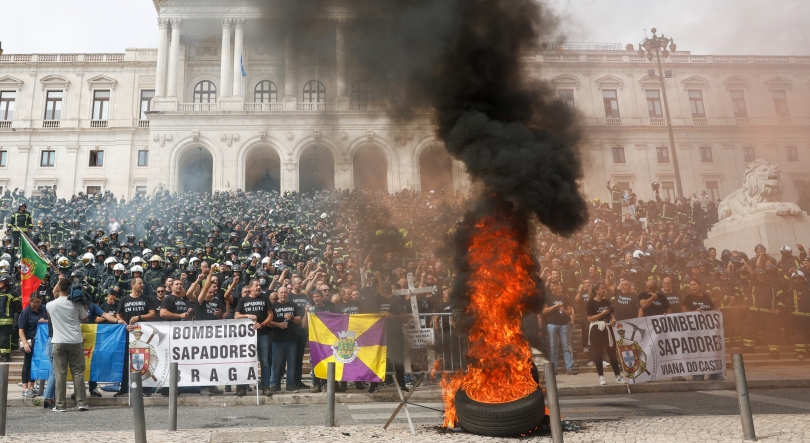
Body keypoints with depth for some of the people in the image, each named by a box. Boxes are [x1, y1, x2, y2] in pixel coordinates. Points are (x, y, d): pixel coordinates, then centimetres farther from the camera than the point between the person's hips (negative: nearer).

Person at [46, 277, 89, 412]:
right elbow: (84, 317, 12)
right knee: (78, 372, 4)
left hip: (59, 342, 0)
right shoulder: (76, 304, -2)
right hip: (76, 341, 0)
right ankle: (81, 402, 2)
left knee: (60, 373, 3)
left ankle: (60, 405, 3)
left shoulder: (50, 305, 0)